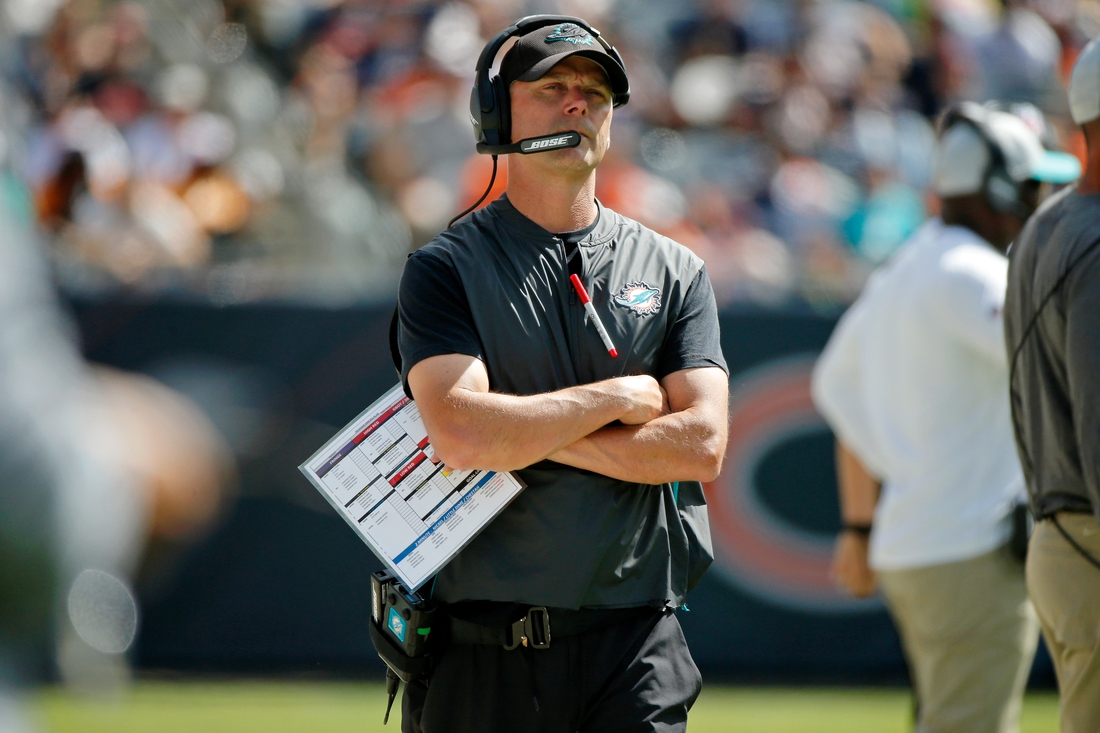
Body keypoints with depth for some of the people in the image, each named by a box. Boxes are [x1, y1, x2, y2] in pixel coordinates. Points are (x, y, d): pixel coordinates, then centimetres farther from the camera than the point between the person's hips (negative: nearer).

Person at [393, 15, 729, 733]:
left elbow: (701, 444, -3)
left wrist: (529, 437, -9)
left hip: (637, 648, 1)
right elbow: (461, 434, -15)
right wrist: (620, 396, -6)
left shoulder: (675, 272, 10)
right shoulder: (446, 269, 2)